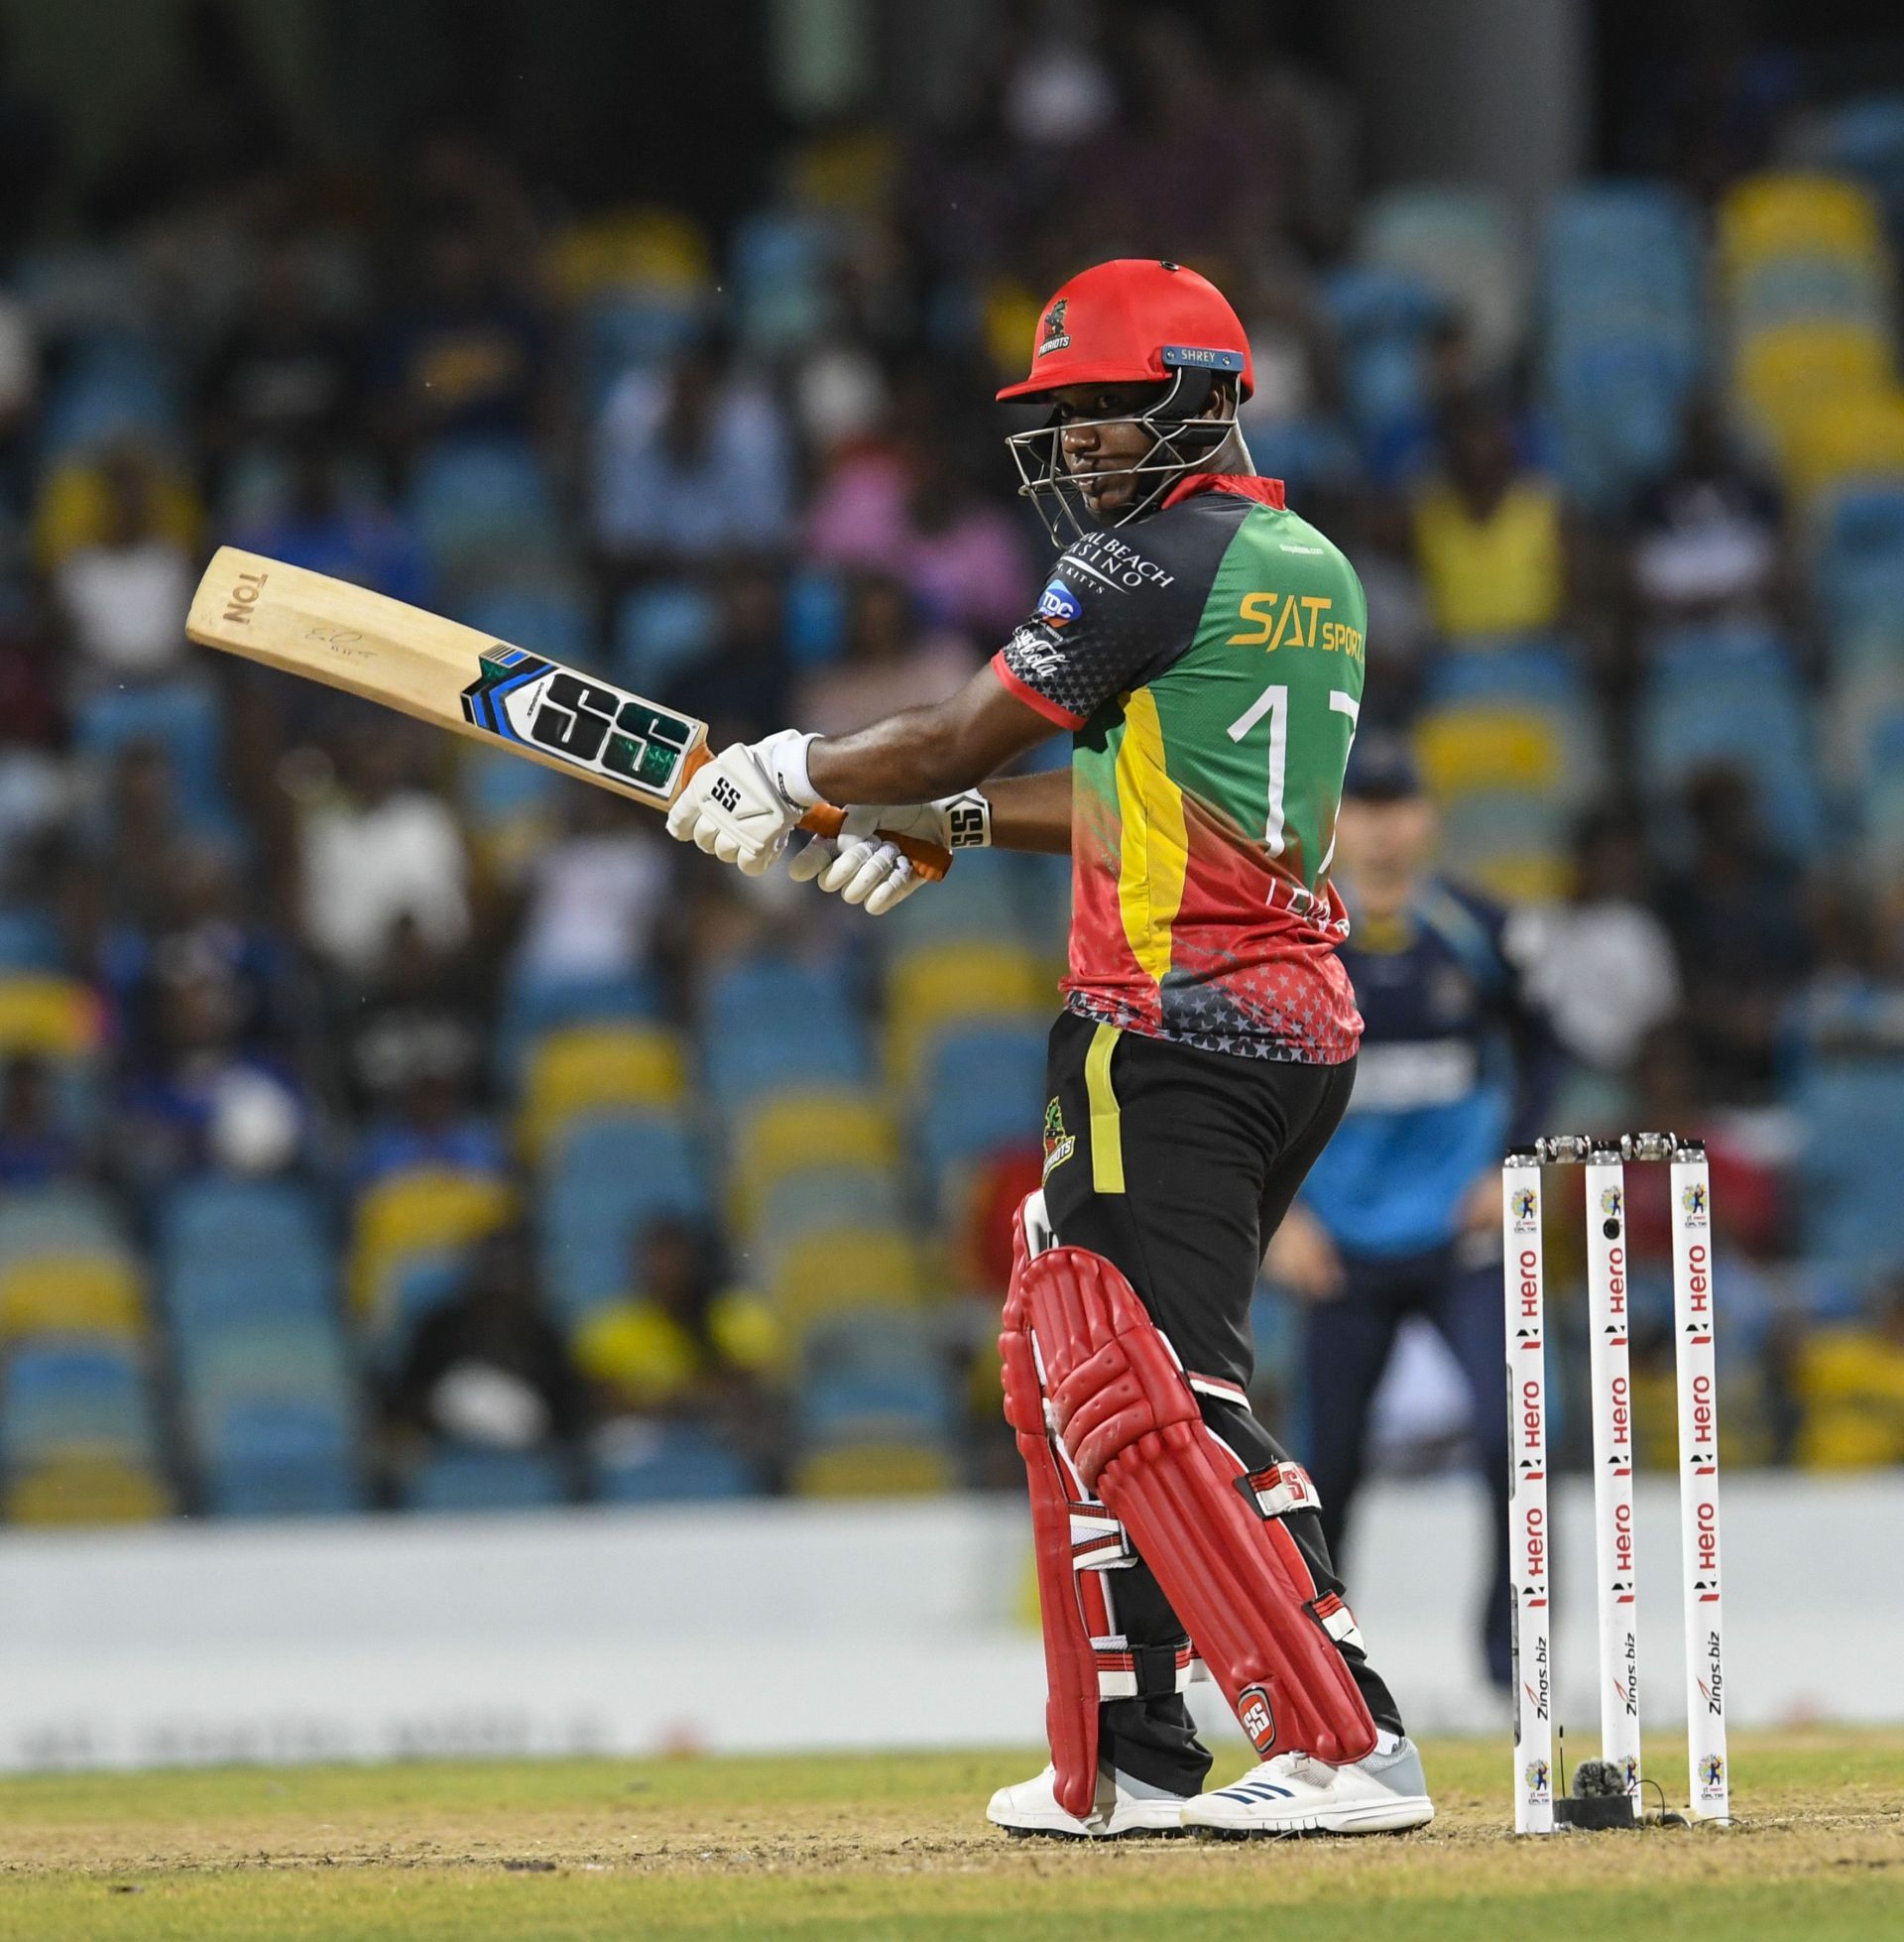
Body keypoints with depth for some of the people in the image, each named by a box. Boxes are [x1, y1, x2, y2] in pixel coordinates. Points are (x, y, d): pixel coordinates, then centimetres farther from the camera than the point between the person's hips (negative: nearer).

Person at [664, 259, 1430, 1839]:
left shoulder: (1154, 562, -10)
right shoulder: (1316, 574, 18)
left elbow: (959, 737, -3)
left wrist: (789, 772, 13)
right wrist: (937, 825, 25)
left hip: (1174, 1036, -10)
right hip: (1303, 1027, 10)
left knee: (1157, 1398, -13)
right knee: (1073, 1364, 18)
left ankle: (1349, 1745, -22)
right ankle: (1127, 1764, 20)